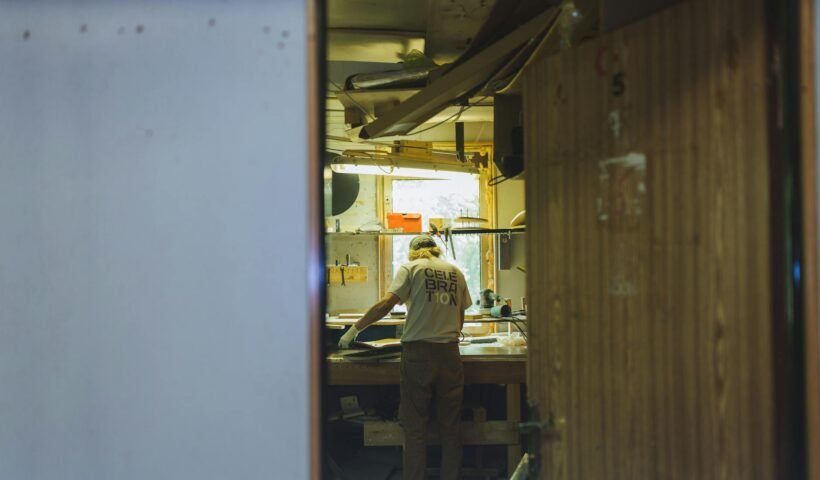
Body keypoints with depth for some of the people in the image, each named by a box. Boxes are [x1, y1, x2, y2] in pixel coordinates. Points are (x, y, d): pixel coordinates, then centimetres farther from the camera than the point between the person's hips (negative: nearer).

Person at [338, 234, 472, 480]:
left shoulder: (410, 268, 2)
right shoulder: (455, 272, 12)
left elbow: (386, 303, -10)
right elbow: (460, 316, 16)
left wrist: (355, 329, -3)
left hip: (418, 353, -3)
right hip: (449, 354, 3)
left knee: (415, 427, 3)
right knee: (450, 426, 10)